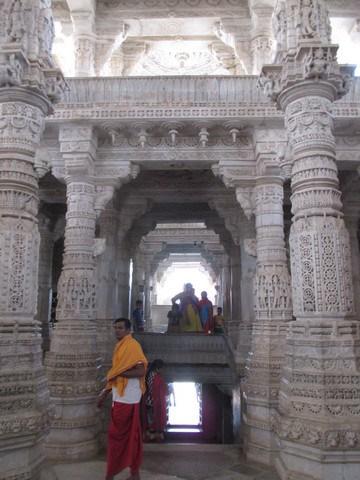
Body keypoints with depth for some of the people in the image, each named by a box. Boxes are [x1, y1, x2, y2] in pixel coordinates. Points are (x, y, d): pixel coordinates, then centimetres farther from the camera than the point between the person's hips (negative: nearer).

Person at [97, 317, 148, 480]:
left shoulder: (132, 345, -16)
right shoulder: (120, 346, 14)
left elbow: (141, 371, -24)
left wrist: (118, 372, -18)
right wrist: (105, 393, 20)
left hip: (126, 398, -9)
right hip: (123, 397, 9)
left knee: (116, 435, 0)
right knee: (131, 435, 14)